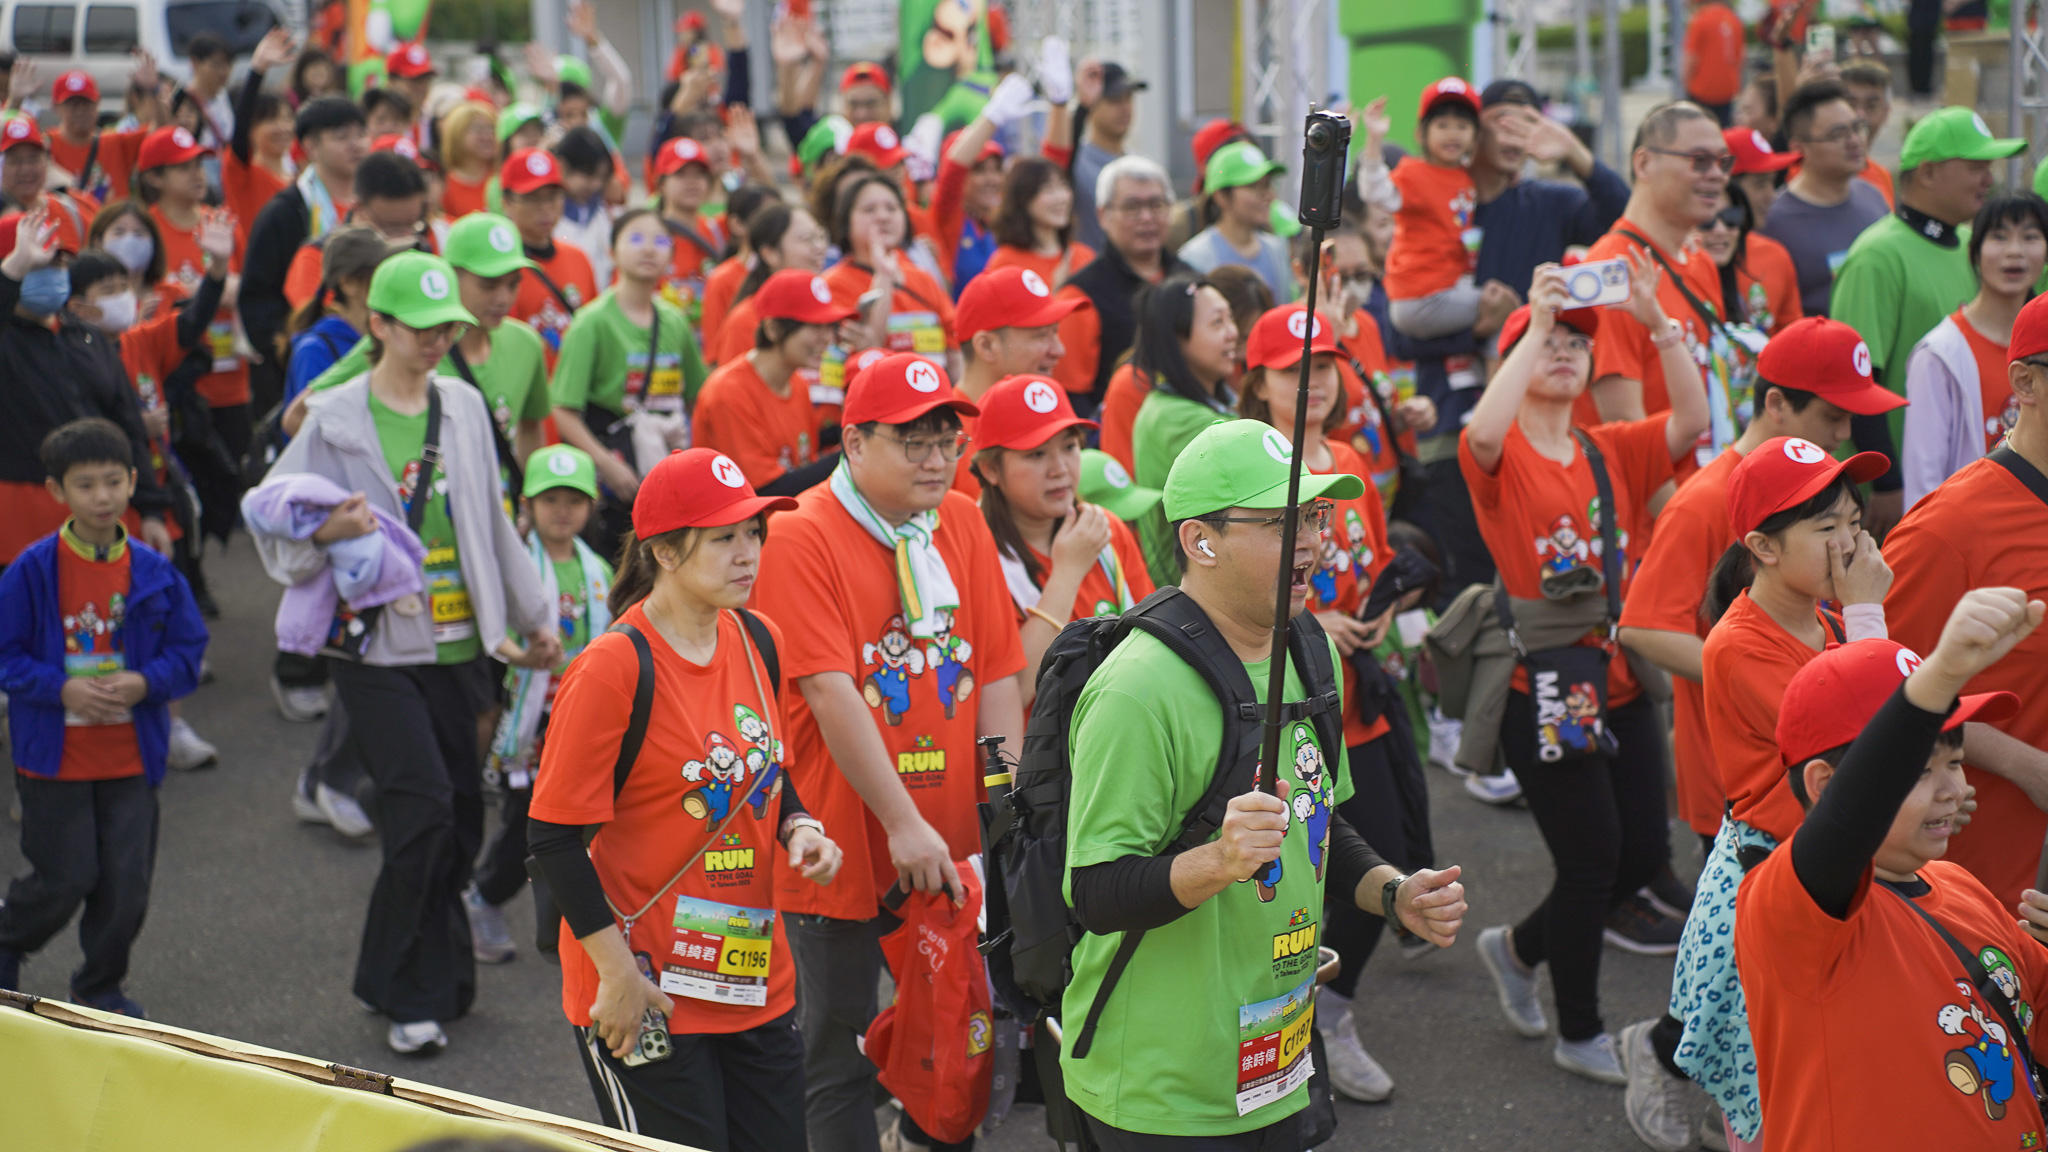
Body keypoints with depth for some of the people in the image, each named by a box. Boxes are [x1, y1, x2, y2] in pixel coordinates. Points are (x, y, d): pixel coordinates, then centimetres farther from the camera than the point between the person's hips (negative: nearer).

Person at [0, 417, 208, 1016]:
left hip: (131, 757, 3)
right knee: (66, 878, 1)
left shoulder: (154, 573, -1)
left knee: (127, 882, 4)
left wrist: (144, 682, -14)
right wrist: (62, 689, -19)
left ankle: (101, 987, 25)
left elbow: (187, 651, 4)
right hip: (55, 756, -3)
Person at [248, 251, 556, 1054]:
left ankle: (436, 978, 23)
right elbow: (273, 527, -2)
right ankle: (412, 996, 0)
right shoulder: (333, 420, -4)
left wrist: (532, 615, 24)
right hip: (378, 648, -5)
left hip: (461, 648, 5)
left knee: (461, 821, 6)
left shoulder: (464, 407, 10)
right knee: (424, 808, -14)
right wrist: (327, 534, -23)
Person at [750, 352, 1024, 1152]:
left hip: (953, 847, 5)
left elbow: (997, 678, 5)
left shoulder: (963, 523, 7)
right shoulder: (803, 536, -11)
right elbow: (830, 692, -18)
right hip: (846, 847, -5)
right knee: (842, 1052, 6)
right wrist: (902, 824, -20)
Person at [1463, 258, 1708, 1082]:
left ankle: (1519, 947, 34)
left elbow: (1692, 421, -9)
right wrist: (1535, 324, -31)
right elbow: (1484, 434, -31)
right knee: (1592, 855, -1)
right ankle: (1580, 1034, 20)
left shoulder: (1614, 451, 8)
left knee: (1645, 852, 9)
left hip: (1622, 686, 6)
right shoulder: (1501, 456, -6)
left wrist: (1658, 323, -20)